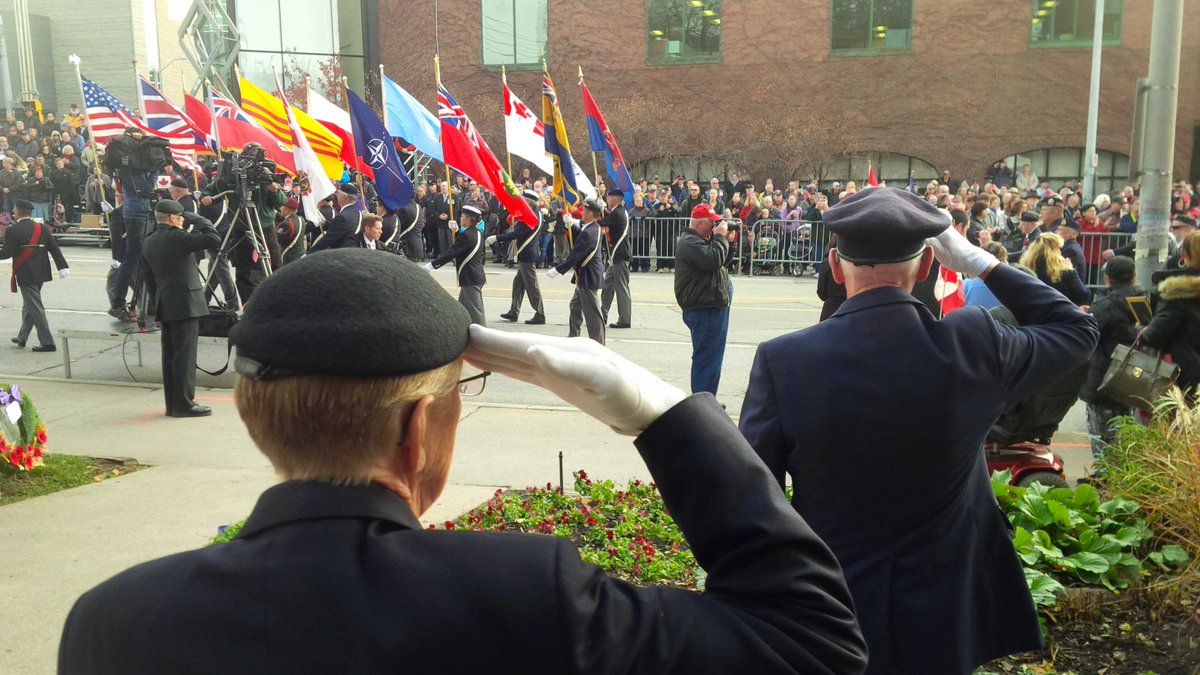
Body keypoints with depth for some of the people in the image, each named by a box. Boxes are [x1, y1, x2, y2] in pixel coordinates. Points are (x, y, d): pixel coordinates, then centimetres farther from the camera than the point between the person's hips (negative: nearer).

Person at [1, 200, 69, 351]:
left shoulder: (13, 230, -12)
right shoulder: (42, 227, 5)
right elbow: (54, 247, 3)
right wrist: (62, 266, 2)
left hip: (25, 274, -7)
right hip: (41, 273, 7)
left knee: (35, 307, -3)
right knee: (29, 305, 19)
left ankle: (47, 343, -4)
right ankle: (22, 338, 29)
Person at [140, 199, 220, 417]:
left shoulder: (148, 242, 11)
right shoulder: (177, 238, -15)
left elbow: (150, 278, 16)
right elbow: (213, 238, -20)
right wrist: (196, 218, -7)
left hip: (165, 306, 8)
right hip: (185, 304, -8)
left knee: (170, 355, 11)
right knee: (185, 356, -5)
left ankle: (172, 403, 16)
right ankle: (184, 404, -3)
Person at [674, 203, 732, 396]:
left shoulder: (700, 240, 19)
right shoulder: (690, 242, -15)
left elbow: (720, 259, 22)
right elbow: (714, 260, -26)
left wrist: (724, 239, 7)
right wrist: (720, 238, -13)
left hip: (712, 306, 12)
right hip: (704, 309, -12)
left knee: (711, 357, 19)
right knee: (707, 358, -10)